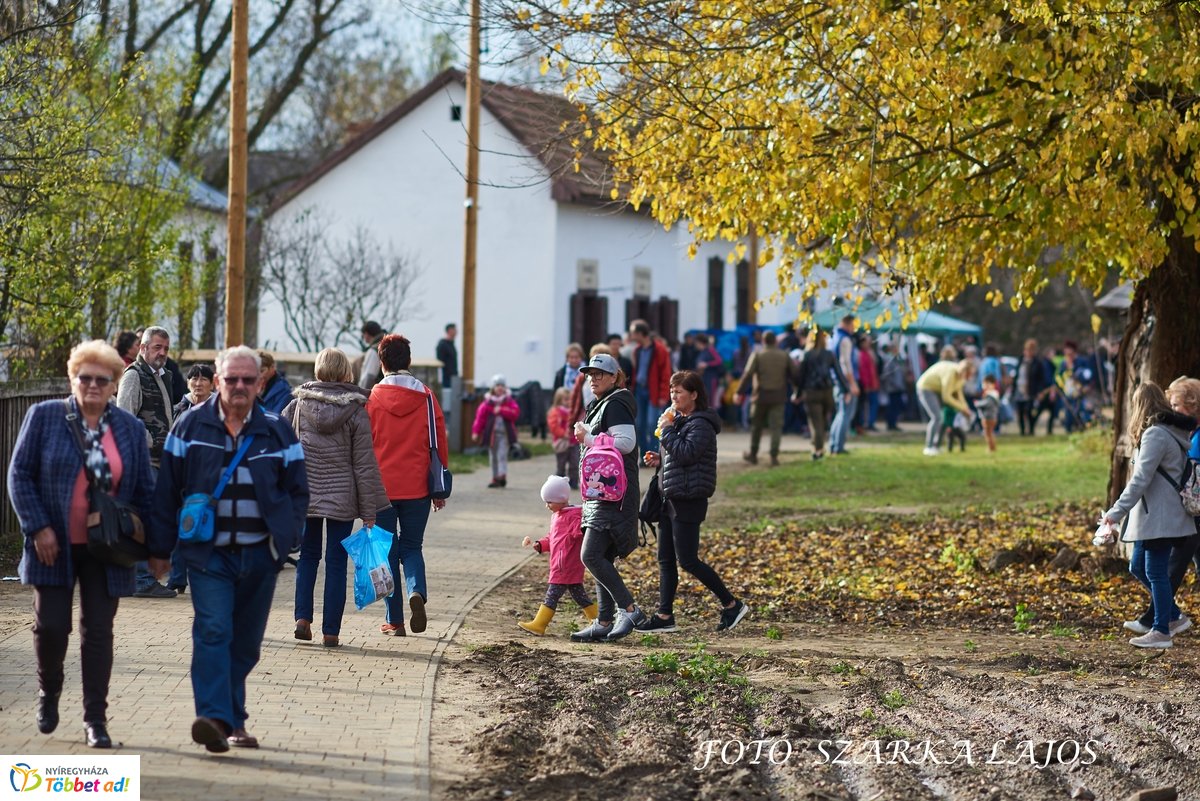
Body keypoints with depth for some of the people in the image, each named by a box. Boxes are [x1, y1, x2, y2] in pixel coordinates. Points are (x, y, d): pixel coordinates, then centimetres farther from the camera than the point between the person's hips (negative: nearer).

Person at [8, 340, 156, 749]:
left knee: (98, 632, 2)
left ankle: (95, 719, 8)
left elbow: (144, 490, 10)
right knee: (51, 625, -1)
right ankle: (48, 693, 27)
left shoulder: (130, 428, 6)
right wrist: (38, 528, -10)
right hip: (55, 547, -1)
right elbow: (19, 474, -1)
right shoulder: (44, 416, -1)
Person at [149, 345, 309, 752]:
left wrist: (285, 537, 0)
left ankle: (233, 720, 22)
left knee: (246, 642, 9)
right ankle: (215, 717, -25)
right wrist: (161, 547, 0)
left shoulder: (277, 431, 6)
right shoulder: (192, 426, 2)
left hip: (259, 556, 2)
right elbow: (167, 490, 3)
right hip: (208, 554, -2)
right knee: (212, 630, -17)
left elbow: (297, 492, 12)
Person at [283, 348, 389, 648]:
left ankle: (303, 617, 2)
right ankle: (330, 631, 5)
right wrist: (369, 512, 0)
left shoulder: (298, 404, -2)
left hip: (304, 494, 2)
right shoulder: (356, 411, -7)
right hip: (342, 497, -1)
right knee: (336, 562, 6)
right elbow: (364, 463, -5)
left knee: (307, 556, 17)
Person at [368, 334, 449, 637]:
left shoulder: (372, 398, -4)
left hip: (381, 486, -1)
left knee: (388, 552, 8)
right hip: (417, 487, 1)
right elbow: (439, 444, 3)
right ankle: (417, 591, -14)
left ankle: (394, 620, 7)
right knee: (411, 547, 15)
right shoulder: (426, 397, 0)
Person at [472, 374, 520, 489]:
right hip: (491, 432, 2)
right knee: (493, 457, 7)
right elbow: (480, 416, 1)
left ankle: (502, 476, -13)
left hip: (505, 433, -2)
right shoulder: (488, 402, 4)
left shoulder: (509, 401, 4)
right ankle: (495, 479, 14)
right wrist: (476, 432, -5)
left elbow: (515, 413, -10)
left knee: (502, 455, -12)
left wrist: (501, 410, -17)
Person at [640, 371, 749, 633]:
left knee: (687, 560, -8)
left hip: (689, 500, -10)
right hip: (671, 498, 10)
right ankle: (664, 616, 13)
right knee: (666, 559, 9)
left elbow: (686, 453, -26)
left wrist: (667, 428, -17)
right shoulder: (681, 420, 16)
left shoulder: (701, 424, -14)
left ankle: (731, 605, 2)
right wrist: (660, 458, 7)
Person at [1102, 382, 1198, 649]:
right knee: (1138, 567, 16)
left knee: (1155, 572, -2)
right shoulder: (1173, 431, 13)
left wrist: (1117, 512, -22)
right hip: (1152, 516, 10)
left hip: (1161, 517, -10)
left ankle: (1161, 631, 5)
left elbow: (1140, 479, -22)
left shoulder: (1155, 435, -17)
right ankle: (1174, 617, 22)